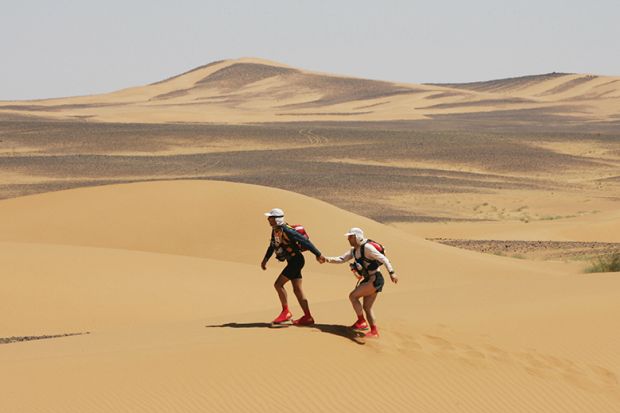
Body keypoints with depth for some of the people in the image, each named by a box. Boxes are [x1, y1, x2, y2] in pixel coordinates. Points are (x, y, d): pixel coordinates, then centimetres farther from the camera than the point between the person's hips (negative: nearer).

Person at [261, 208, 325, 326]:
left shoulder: (286, 231, -21)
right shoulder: (275, 230, 8)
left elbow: (304, 241, -23)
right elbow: (272, 246, 24)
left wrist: (318, 254, -25)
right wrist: (265, 259, 19)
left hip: (296, 260, -10)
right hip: (292, 262, 10)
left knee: (278, 284, -10)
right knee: (297, 290, 9)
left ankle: (286, 312, 0)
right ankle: (308, 317, 11)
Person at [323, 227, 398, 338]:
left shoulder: (367, 247, -15)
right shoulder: (354, 251, 12)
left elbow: (383, 258, -19)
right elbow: (341, 259, 11)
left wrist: (391, 273, -27)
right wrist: (328, 259, -5)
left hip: (375, 279, -10)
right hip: (368, 279, 10)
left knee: (353, 296, -12)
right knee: (367, 307, 11)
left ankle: (361, 322, -2)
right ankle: (374, 332, 16)